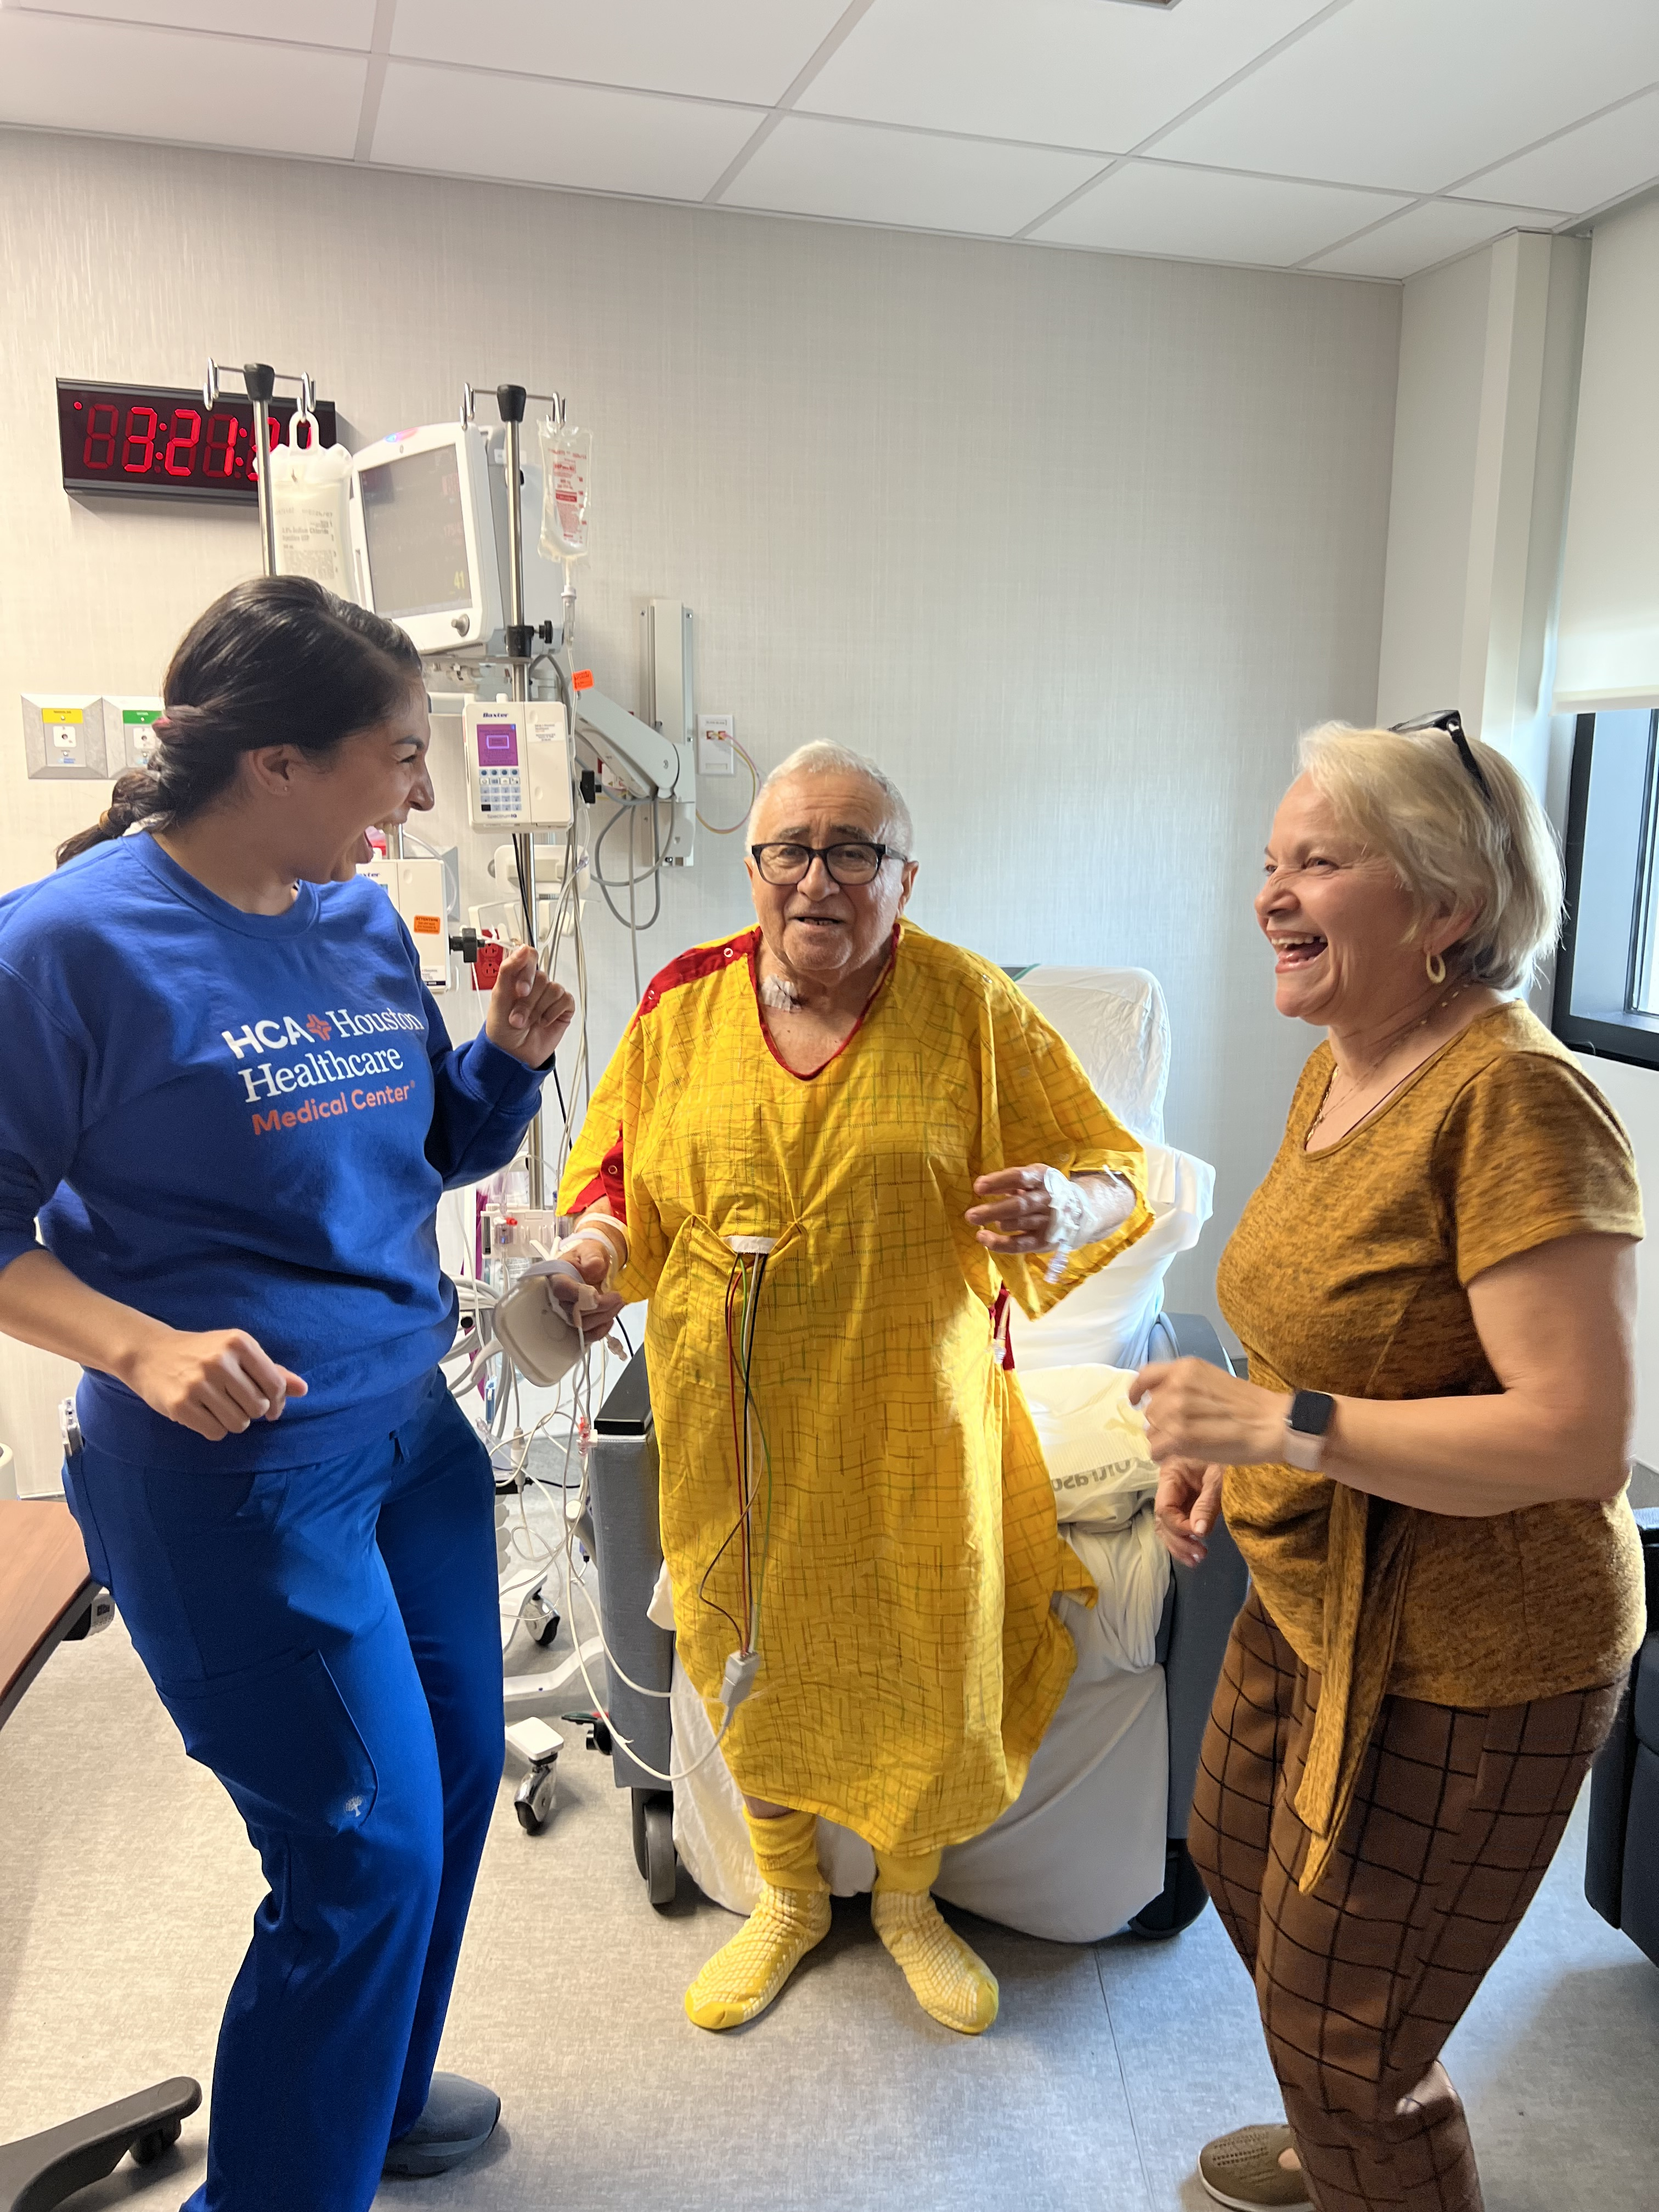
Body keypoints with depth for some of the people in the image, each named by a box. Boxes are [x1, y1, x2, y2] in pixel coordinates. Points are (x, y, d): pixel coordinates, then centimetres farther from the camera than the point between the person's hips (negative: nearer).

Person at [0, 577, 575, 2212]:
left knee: (455, 1771, 19)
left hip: (410, 1424, 8)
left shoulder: (363, 919, 4)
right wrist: (143, 1348, -25)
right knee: (369, 1848, 0)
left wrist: (511, 1049, -4)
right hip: (232, 1470, -7)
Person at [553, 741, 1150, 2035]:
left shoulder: (967, 1006, -7)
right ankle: (788, 1898, 45)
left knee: (921, 1661, 11)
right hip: (733, 1419, 2)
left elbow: (1114, 1170, -4)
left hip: (908, 1418, -1)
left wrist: (1067, 1207, -27)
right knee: (754, 1654, 16)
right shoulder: (684, 1009, -1)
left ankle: (907, 1899, 43)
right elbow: (618, 1175, 10)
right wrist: (596, 1252, -11)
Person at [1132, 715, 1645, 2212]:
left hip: (1461, 1661, -9)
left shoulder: (1512, 1099, -26)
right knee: (1240, 1866, 29)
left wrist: (1284, 1426, -30)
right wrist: (1228, 1443, 2)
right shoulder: (1339, 1067, 2)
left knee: (1343, 2037, 7)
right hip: (1312, 1598, 10)